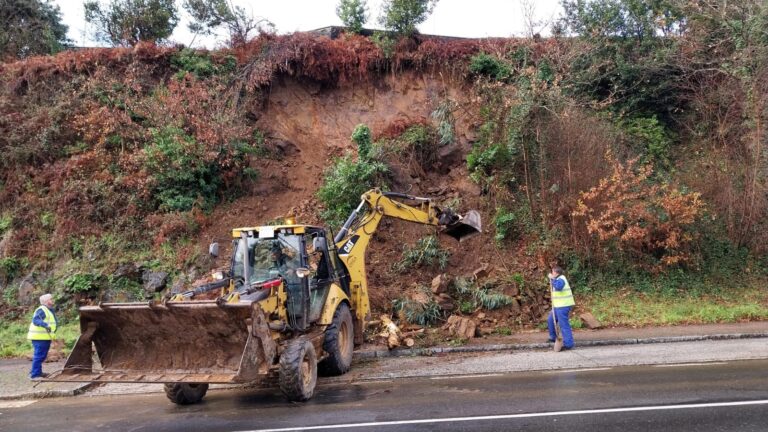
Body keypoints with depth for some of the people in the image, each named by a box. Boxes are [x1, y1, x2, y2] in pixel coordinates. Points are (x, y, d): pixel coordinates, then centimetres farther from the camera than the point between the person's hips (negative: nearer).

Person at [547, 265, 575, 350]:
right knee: (550, 320, 21)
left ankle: (568, 344, -2)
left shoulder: (560, 279, -17)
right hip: (559, 305, 11)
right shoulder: (559, 279, 15)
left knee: (563, 325, -7)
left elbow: (558, 287, -37)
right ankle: (553, 337, 33)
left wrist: (552, 279, -29)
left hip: (563, 306, -11)